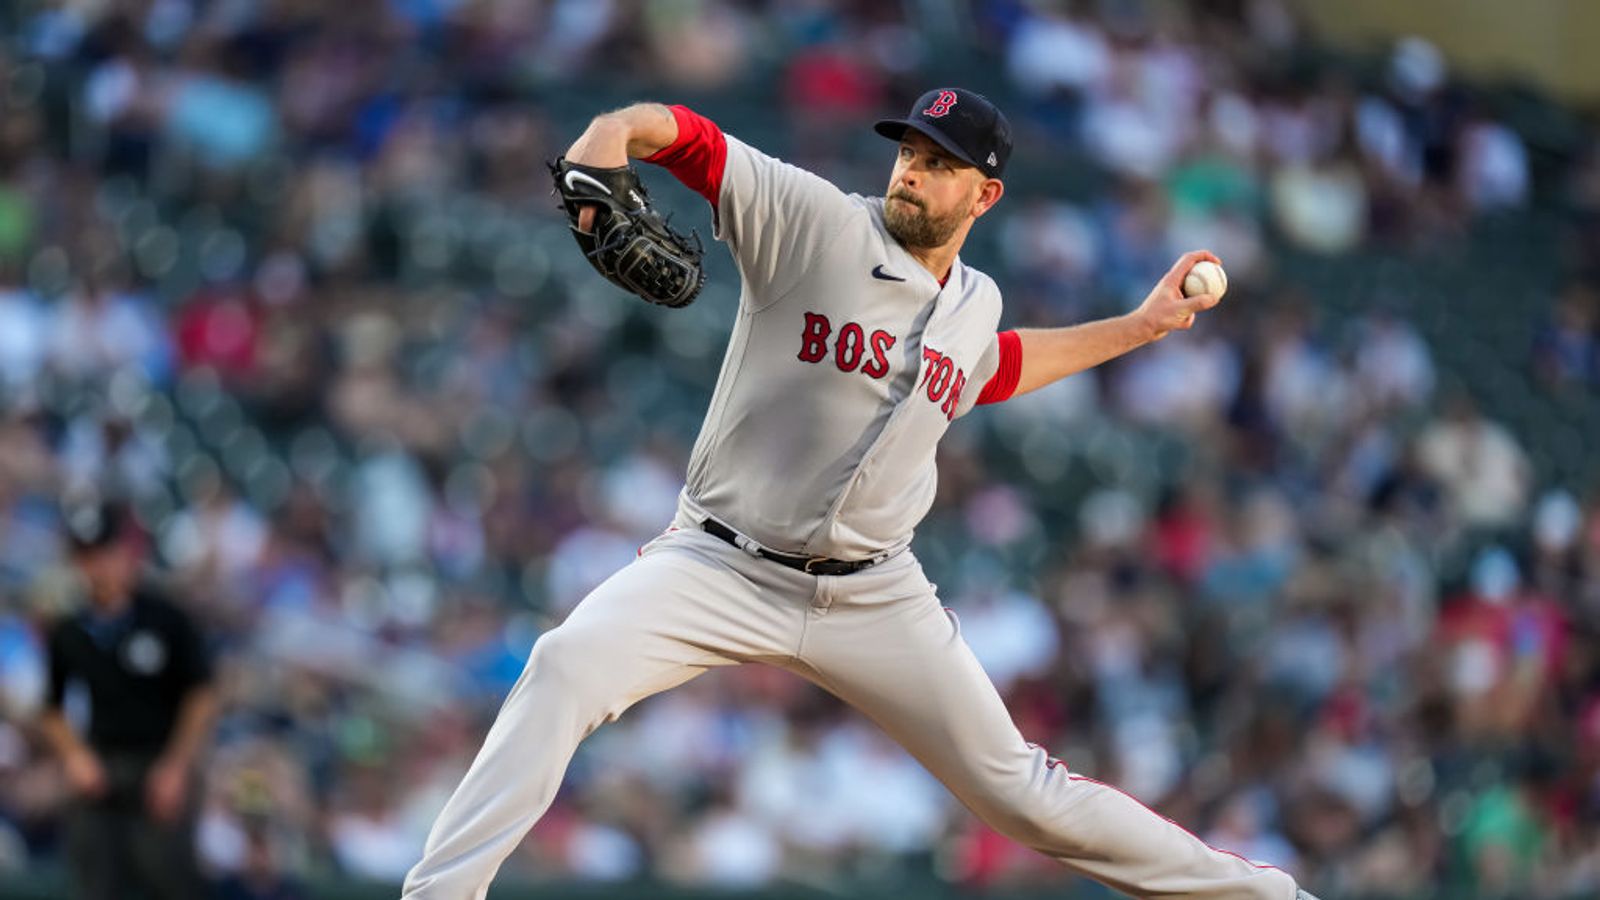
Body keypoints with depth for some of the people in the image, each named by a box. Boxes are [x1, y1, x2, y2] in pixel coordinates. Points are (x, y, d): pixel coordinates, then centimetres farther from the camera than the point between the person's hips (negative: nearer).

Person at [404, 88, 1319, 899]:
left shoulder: (975, 304, 8)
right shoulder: (815, 221, -9)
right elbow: (682, 134, -19)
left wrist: (1137, 327, 32)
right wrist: (614, 133, -41)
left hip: (874, 594, 4)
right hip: (722, 565, -4)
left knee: (1019, 789, 7)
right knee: (567, 665, -31)